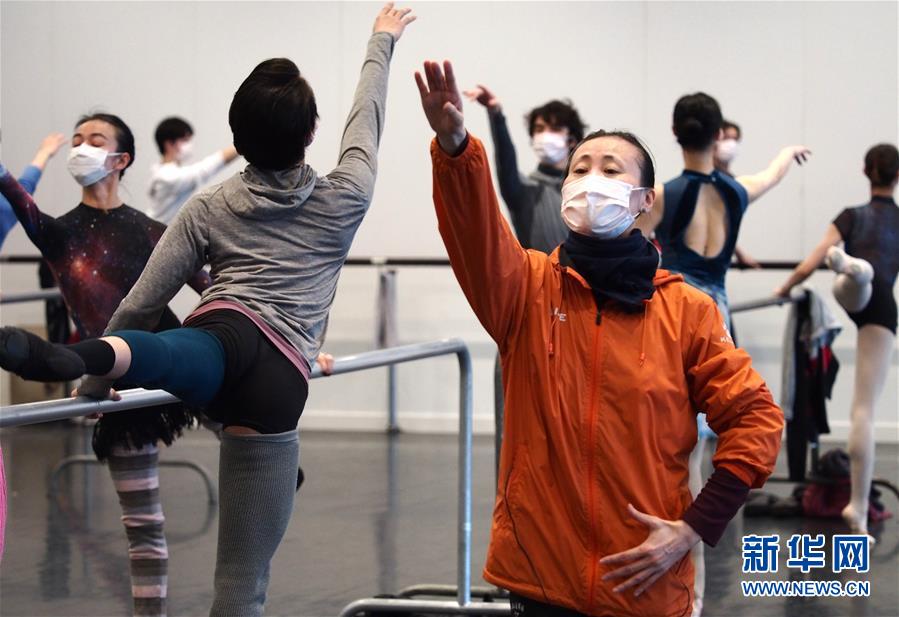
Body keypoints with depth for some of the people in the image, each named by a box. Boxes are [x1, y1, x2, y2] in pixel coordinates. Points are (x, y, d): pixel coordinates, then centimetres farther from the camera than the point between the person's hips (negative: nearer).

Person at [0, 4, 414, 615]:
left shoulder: (210, 208, 16)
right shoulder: (343, 202, 16)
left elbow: (143, 301, 14)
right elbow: (367, 117, 33)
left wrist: (96, 383, 26)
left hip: (224, 341, 1)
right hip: (280, 384, 0)